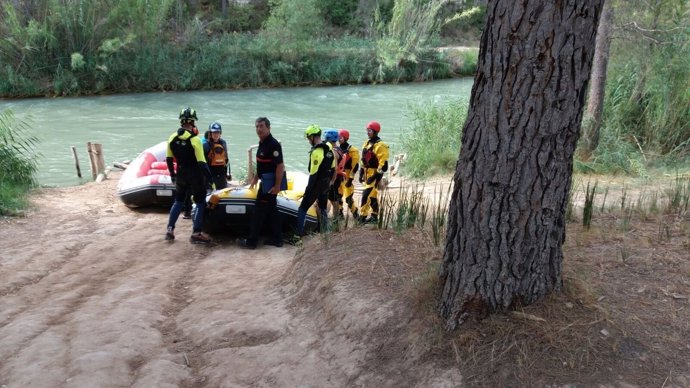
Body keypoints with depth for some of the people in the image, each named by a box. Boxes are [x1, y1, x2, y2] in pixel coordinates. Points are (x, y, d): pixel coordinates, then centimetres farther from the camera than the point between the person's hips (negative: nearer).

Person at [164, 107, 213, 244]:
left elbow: (169, 159, 6)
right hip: (194, 175, -6)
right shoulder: (194, 140, -18)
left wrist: (172, 174, 18)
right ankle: (196, 234, 1)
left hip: (180, 175, 6)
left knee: (178, 202, 21)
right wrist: (210, 177, -12)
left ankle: (170, 230, 20)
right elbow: (201, 163, -20)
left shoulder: (172, 138, 0)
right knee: (201, 204, 5)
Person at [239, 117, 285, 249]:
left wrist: (277, 185, -24)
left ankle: (251, 241, 3)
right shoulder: (262, 143, 11)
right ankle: (277, 239, 21)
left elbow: (280, 166, -23)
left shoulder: (273, 144, -19)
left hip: (270, 183, -10)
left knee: (260, 210, -4)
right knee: (272, 210, 14)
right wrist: (255, 178, 24)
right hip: (266, 181, 10)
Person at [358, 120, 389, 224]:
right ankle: (374, 216, 19)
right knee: (372, 195, 13)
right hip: (367, 173, 9)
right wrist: (361, 173, 17)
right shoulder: (367, 143, 14)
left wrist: (375, 176, -22)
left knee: (366, 194, -14)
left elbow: (383, 164, -19)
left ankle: (363, 216, -10)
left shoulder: (380, 146, -14)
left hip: (374, 174, -9)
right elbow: (363, 160, 21)